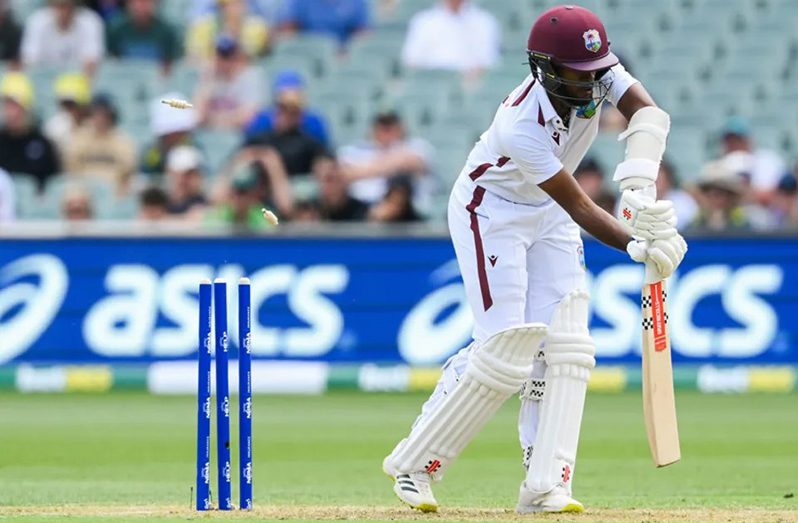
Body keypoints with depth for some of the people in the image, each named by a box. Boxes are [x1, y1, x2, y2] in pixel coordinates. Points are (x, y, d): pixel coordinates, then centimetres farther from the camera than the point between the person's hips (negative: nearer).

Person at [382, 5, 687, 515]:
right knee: (504, 352, -14)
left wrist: (638, 182, -47)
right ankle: (413, 465, 0)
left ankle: (546, 486, -9)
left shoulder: (599, 70, -21)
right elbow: (581, 209, -33)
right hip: (490, 211, -7)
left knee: (564, 345, -6)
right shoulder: (521, 128, -36)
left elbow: (649, 112, -31)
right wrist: (638, 246, -43)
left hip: (548, 216, 7)